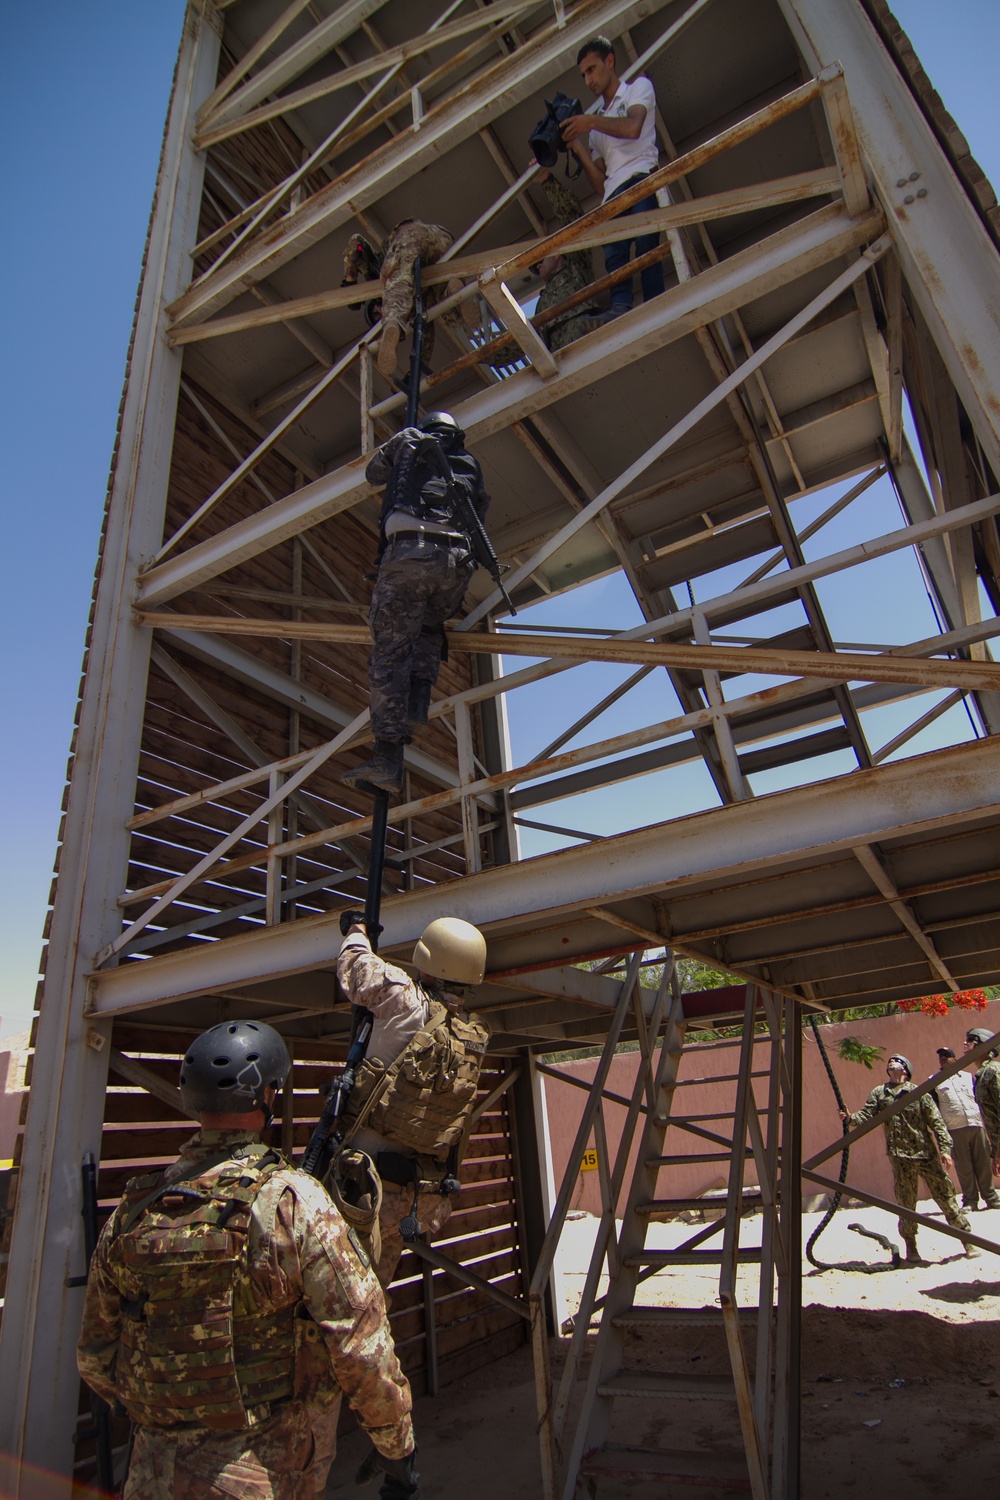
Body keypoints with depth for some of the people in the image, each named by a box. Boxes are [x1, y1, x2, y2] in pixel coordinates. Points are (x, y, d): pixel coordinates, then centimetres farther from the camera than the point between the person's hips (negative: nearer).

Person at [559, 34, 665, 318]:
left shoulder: (639, 87, 21)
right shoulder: (597, 122, 37)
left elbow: (632, 128, -3)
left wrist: (592, 122, 0)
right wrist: (577, 146, 15)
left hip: (641, 180, -5)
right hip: (613, 196, 5)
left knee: (645, 244, -28)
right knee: (614, 255, -23)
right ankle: (620, 309, -42)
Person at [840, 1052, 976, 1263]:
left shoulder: (919, 1093, 0)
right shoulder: (879, 1093, 6)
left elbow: (936, 1122, -1)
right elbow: (866, 1115, -3)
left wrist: (944, 1149, -10)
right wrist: (851, 1118, -23)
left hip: (927, 1154, -1)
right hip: (900, 1157, 1)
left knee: (945, 1196, 4)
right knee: (905, 1203, 6)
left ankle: (968, 1241, 22)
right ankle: (911, 1247, 20)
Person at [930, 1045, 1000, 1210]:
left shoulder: (968, 1076, 16)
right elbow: (933, 1107, 5)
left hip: (976, 1124, 2)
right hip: (954, 1129, -1)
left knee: (983, 1163, 2)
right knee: (963, 1166, 0)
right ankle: (970, 1201, 9)